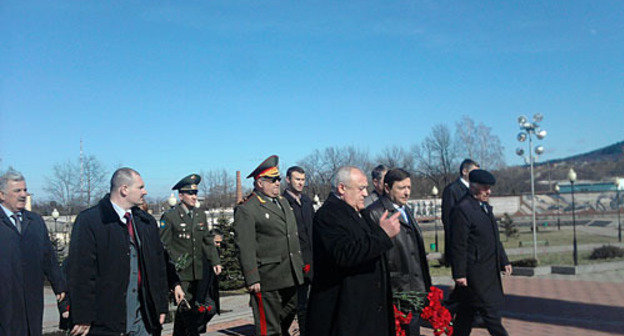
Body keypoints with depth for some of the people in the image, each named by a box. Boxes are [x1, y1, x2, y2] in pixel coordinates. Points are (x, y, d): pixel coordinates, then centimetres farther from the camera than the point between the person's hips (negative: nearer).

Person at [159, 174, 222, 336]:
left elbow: (207, 240, 16)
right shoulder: (169, 217, -7)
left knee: (184, 310, 15)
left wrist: (215, 261, 6)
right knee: (186, 307, -10)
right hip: (180, 273, -5)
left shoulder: (201, 215, 11)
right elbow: (164, 246, -6)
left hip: (198, 273, 5)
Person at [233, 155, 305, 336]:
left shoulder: (283, 202, 15)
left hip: (290, 277, 8)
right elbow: (245, 248, -16)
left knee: (288, 317, 20)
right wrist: (252, 279, -19)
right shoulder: (246, 209, -11)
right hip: (267, 280, -8)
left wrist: (299, 265, 18)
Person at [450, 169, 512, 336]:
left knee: (467, 311, 15)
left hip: (490, 271, 9)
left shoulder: (485, 207, 14)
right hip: (475, 272, -9)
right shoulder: (462, 210, -17)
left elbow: (495, 239, 23)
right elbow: (458, 245, -18)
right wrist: (459, 274, -18)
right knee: (490, 310, -2)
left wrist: (504, 261, 21)